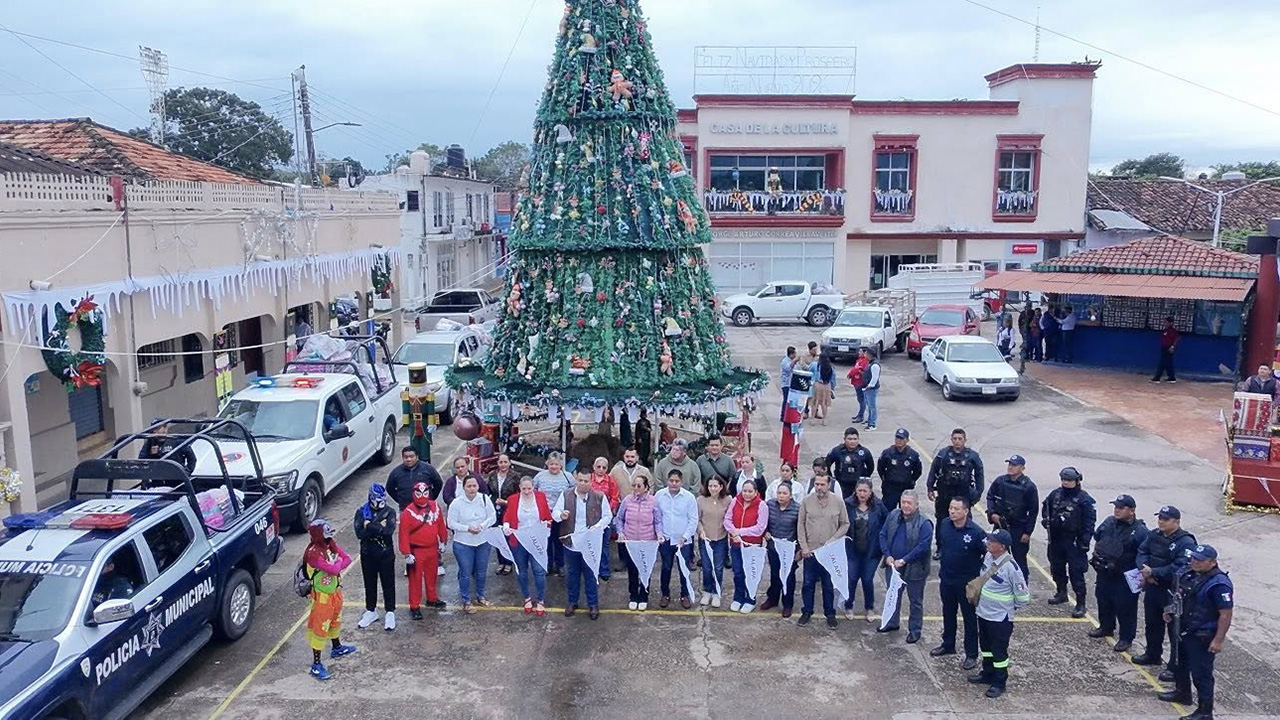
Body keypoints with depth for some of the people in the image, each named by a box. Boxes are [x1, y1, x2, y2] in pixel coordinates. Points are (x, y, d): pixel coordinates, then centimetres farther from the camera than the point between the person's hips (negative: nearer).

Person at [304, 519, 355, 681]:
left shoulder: (330, 545, -3)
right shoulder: (313, 553, -30)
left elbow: (347, 559, -4)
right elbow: (334, 569, -33)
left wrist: (336, 566, -21)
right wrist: (339, 562, -13)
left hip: (335, 591, 9)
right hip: (322, 596, -9)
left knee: (335, 620, 27)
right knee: (320, 628, -1)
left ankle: (337, 648, 48)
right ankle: (316, 664, 7)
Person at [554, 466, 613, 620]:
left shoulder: (599, 497, -7)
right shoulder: (565, 495, -3)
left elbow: (608, 516, -1)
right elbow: (554, 512, 3)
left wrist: (597, 527, -18)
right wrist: (561, 515, -21)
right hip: (571, 543, 2)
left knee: (591, 575, 10)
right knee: (572, 574, 17)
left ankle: (593, 604, 24)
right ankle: (572, 602, 33)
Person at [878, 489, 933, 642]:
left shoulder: (924, 524, -19)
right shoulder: (893, 516, -2)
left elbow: (923, 546, -24)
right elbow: (883, 535, 2)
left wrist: (904, 560, -23)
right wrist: (887, 555, -10)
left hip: (914, 569, -5)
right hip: (893, 565, 5)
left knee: (915, 601, 12)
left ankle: (915, 630, 28)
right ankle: (892, 623, 42)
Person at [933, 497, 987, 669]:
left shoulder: (976, 532, -23)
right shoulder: (945, 525, -7)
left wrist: (978, 574, -12)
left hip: (967, 582, -5)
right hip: (946, 579, 5)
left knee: (970, 618, 9)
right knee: (948, 613, 21)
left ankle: (971, 655, 21)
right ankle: (948, 645, 40)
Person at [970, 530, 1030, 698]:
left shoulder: (1010, 567, -27)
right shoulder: (988, 556, -5)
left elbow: (1023, 596, -18)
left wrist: (1011, 608, -4)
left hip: (1000, 617, -7)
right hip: (983, 613, 8)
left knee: (999, 651, 8)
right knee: (986, 646, 22)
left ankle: (999, 682, 24)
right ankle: (988, 674, 40)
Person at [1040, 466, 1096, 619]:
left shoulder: (1084, 499, -10)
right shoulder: (1056, 494, 6)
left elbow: (1090, 521, -11)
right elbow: (1045, 507, 22)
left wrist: (1085, 542, -16)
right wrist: (1046, 519, 2)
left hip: (1074, 541, -6)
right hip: (1056, 539, 6)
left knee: (1076, 572, -6)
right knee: (1056, 567, 18)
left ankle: (1080, 603, 0)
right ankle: (1061, 593, 38)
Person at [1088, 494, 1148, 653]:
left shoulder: (1140, 531, -18)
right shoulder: (1109, 522, 3)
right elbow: (1097, 538, 20)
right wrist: (1097, 554, 12)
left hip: (1125, 578, -7)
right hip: (1104, 573, 7)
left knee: (1125, 608, 2)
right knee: (1103, 601, 22)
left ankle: (1126, 638, 17)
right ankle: (1106, 627, 42)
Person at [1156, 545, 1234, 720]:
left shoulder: (1219, 584, -23)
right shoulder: (1190, 575, 4)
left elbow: (1226, 614, -24)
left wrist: (1218, 640, -24)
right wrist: (1170, 611, 9)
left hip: (1202, 637, -9)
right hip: (1183, 631, 9)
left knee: (1201, 673, -1)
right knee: (1181, 664, 25)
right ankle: (1182, 692, 45)